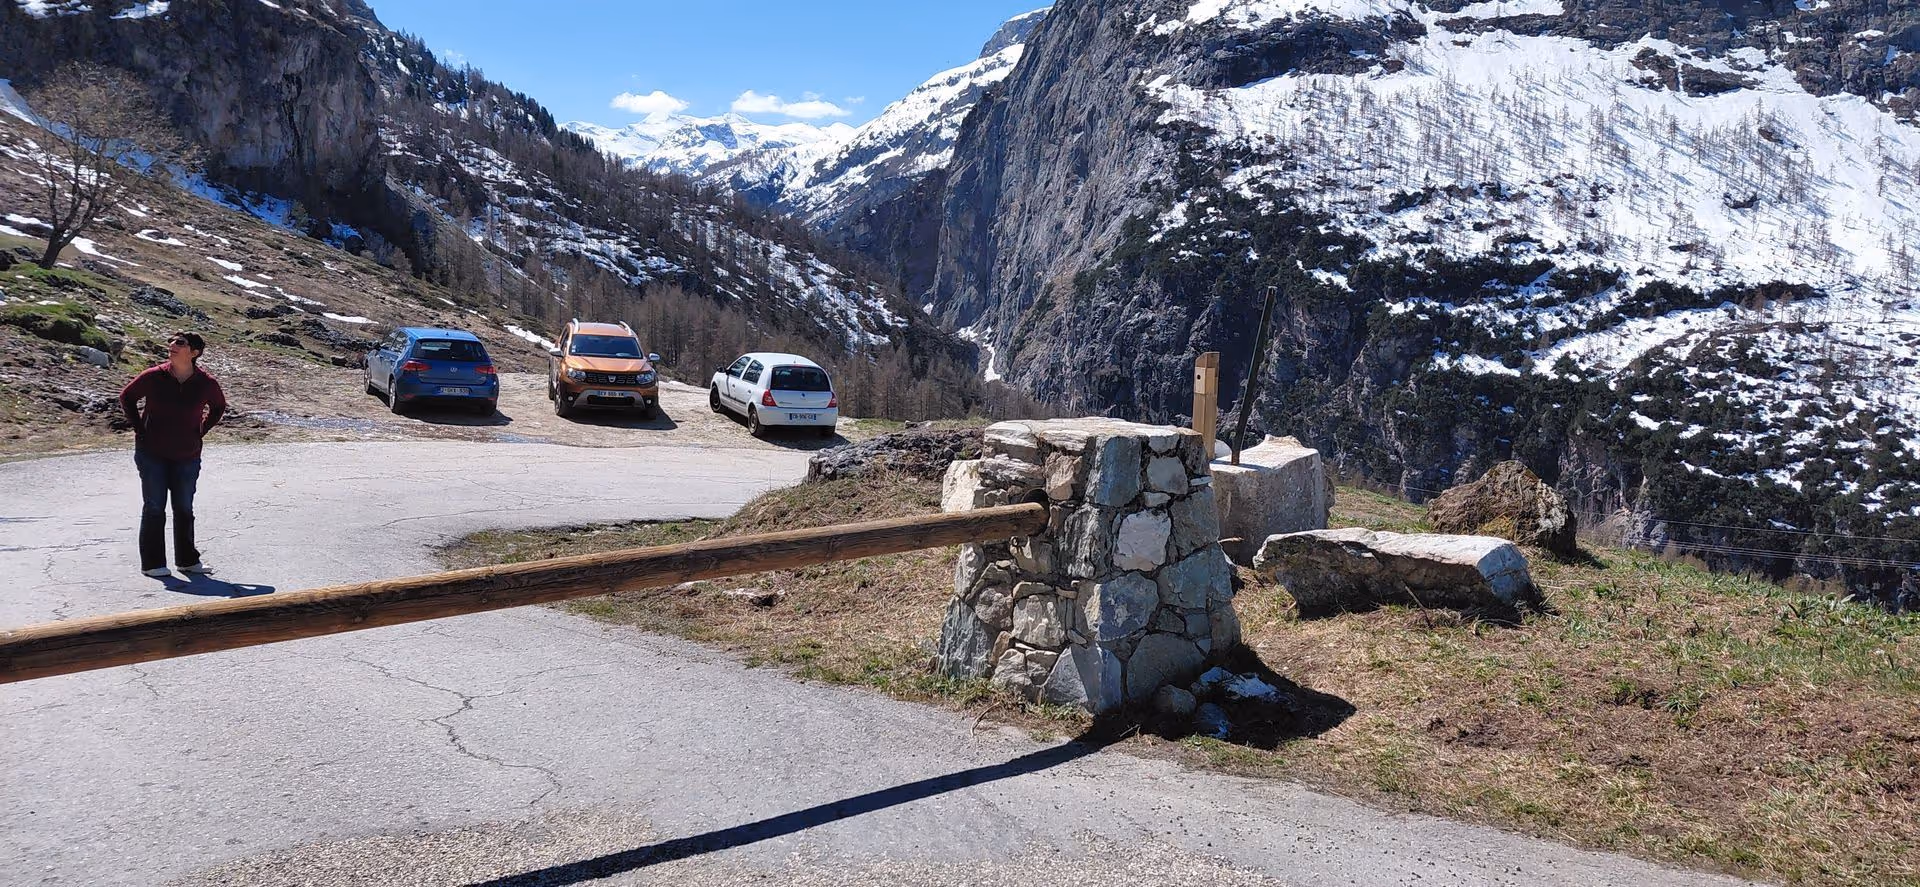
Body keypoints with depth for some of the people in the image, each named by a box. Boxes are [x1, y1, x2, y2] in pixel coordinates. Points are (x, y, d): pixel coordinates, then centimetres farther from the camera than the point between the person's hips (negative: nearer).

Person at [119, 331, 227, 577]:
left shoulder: (207, 384, -6)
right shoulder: (153, 377, -10)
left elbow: (219, 407, 15)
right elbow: (126, 397, 6)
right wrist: (139, 429, 0)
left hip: (187, 457, 2)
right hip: (152, 454, -2)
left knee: (184, 509, 11)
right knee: (154, 508, 3)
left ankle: (188, 560, 23)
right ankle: (152, 563, 11)